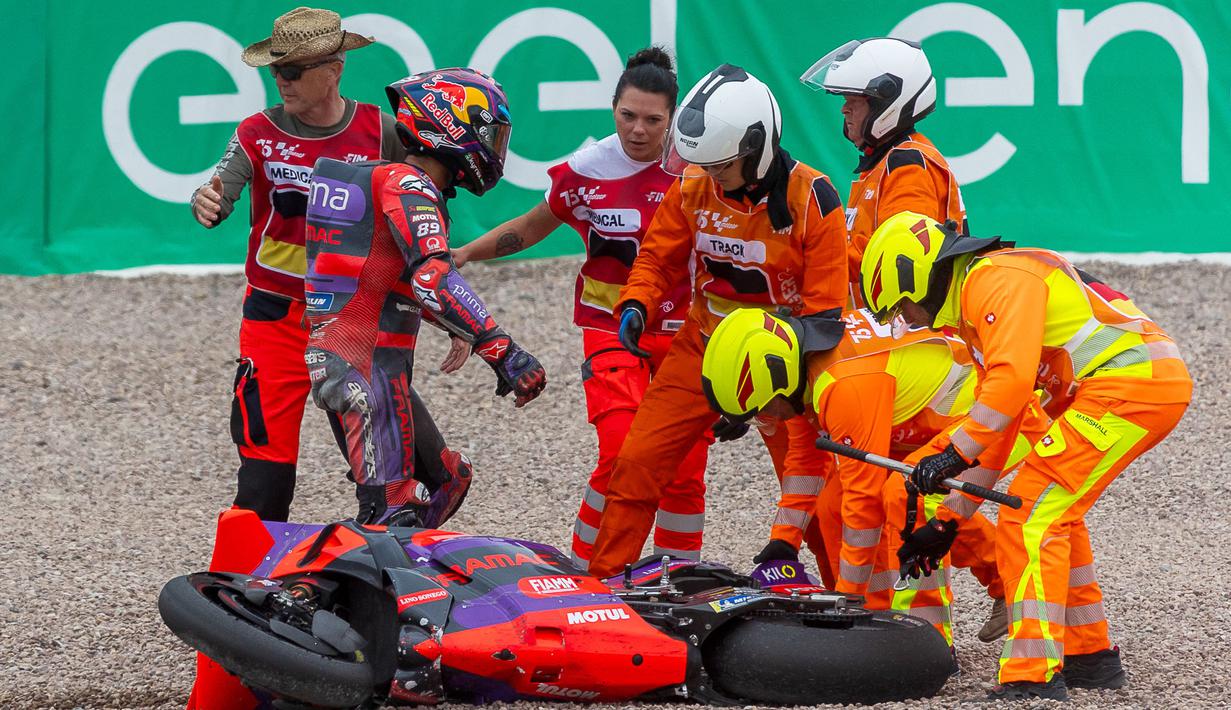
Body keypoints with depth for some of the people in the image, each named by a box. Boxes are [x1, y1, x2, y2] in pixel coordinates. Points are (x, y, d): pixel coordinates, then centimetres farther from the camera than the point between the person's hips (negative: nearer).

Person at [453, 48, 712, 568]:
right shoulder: (586, 171, -3)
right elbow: (533, 226, 13)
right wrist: (467, 253, 6)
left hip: (682, 329, 1)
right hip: (610, 326, -1)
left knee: (685, 465, 2)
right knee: (622, 453, -18)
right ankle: (586, 570, -6)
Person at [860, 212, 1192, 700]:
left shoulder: (996, 280, -10)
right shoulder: (975, 304, 23)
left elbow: (1012, 378, -24)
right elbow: (994, 418, 28)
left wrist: (955, 452, -21)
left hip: (1129, 383, -11)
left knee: (1029, 517, -13)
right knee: (1054, 514, 22)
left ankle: (1033, 677, -18)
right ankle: (1091, 656, 30)